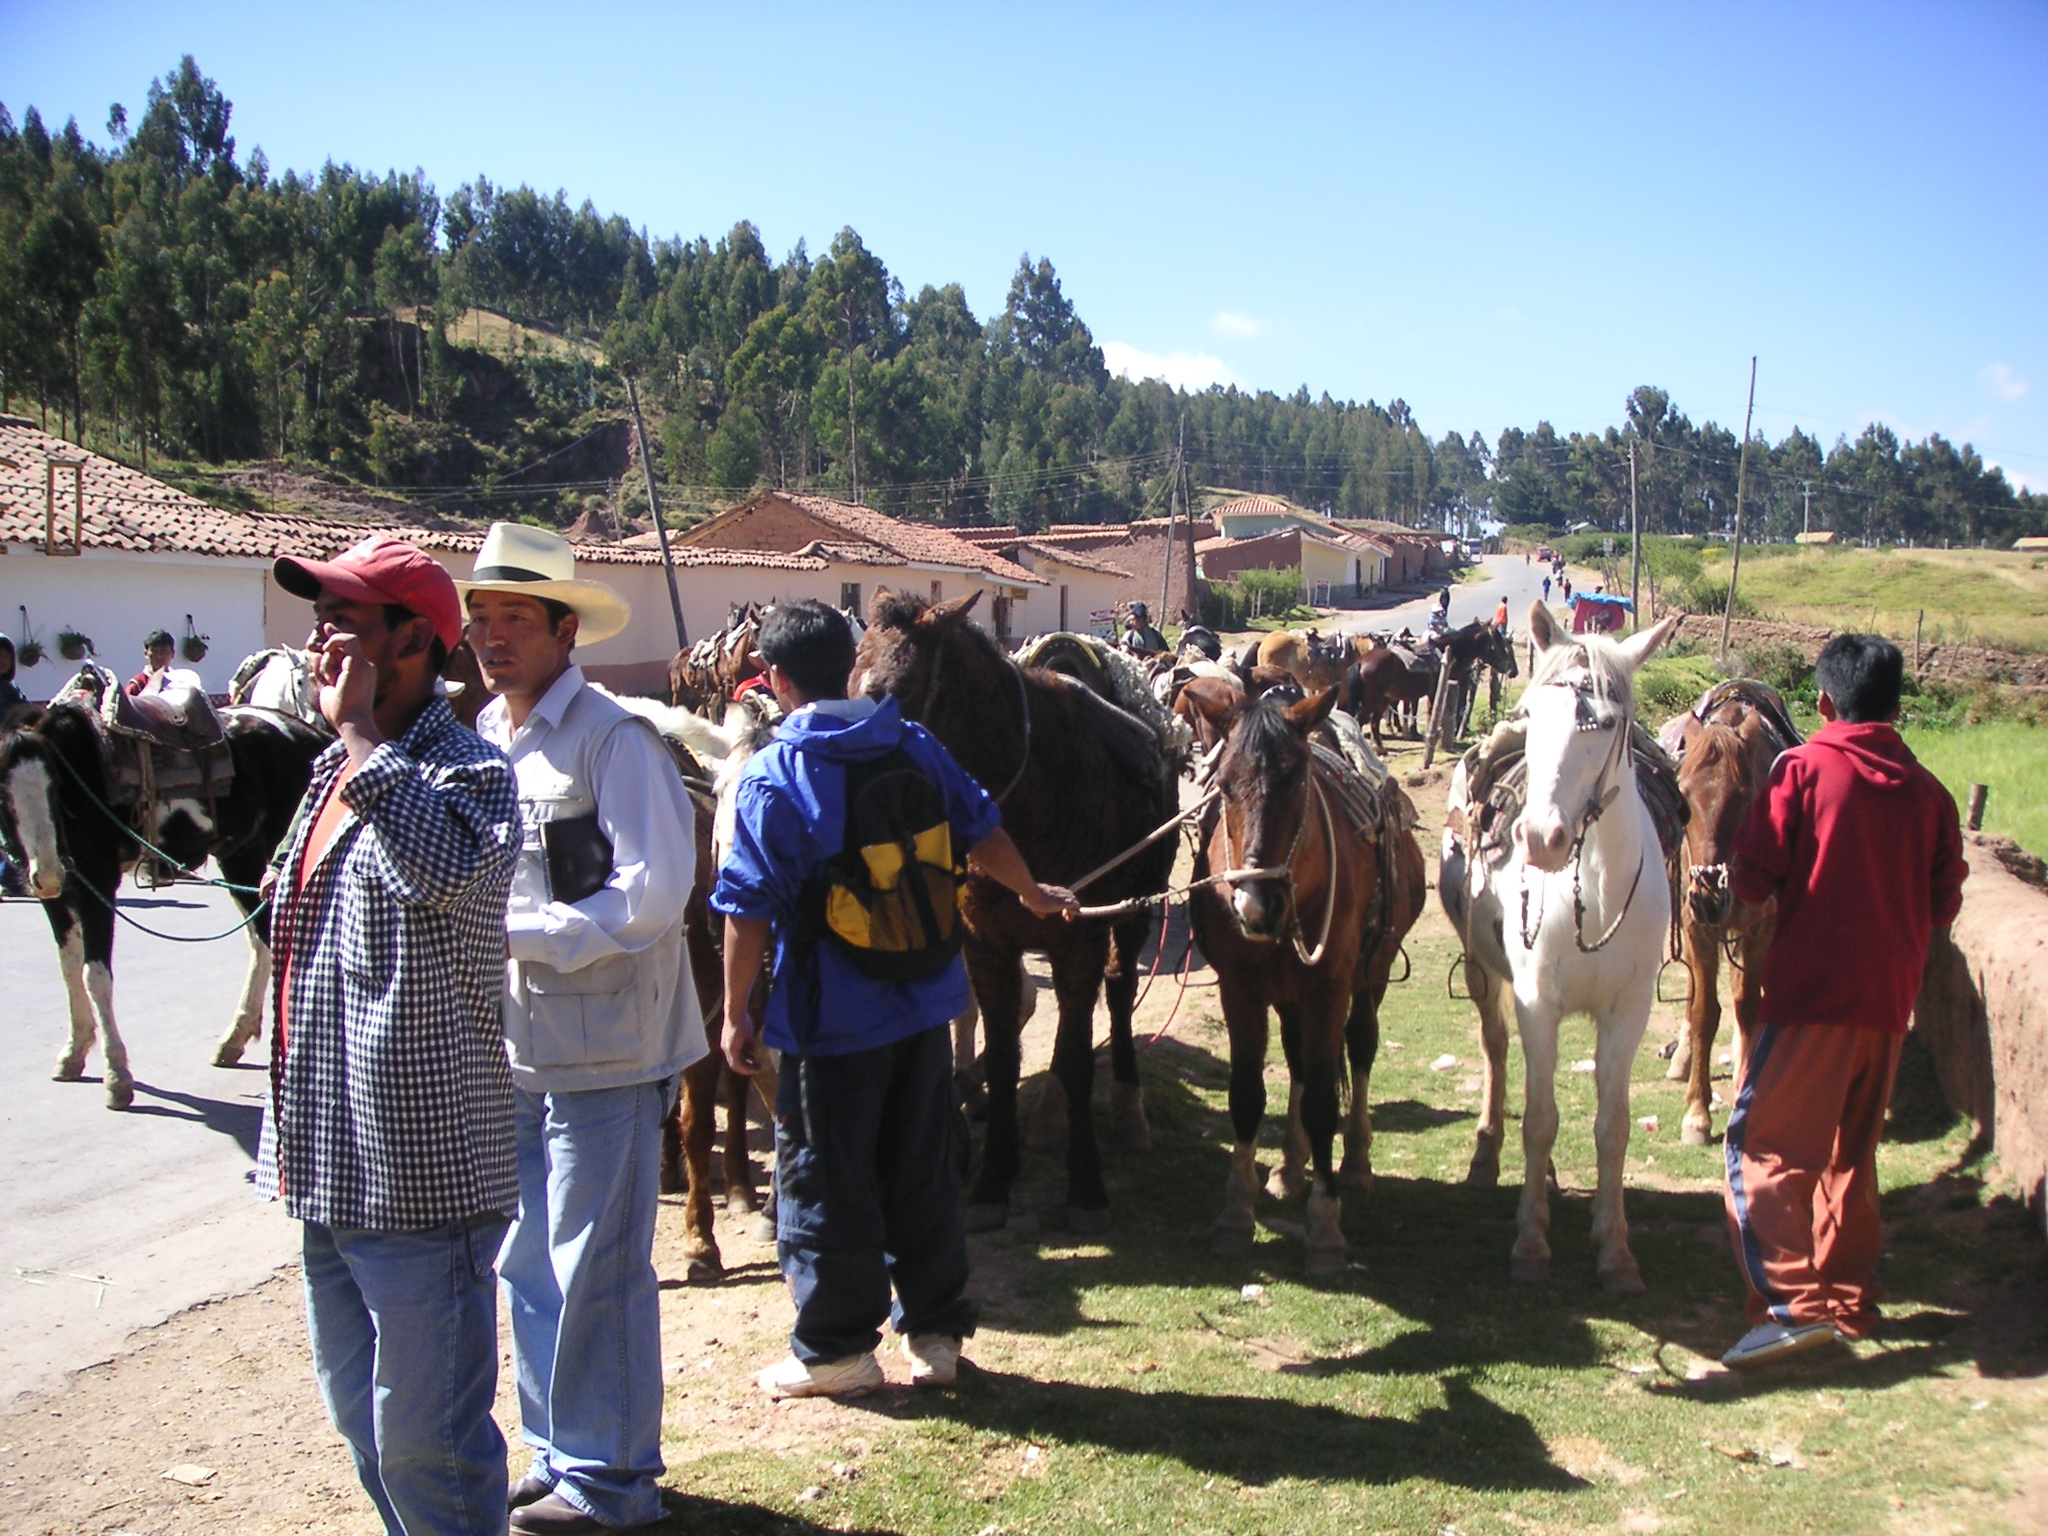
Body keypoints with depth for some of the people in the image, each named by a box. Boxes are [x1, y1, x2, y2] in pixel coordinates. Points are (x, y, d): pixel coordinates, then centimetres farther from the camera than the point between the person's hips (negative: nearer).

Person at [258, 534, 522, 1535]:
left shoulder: (467, 768, -16)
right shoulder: (337, 768, 12)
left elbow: (444, 865, -41)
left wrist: (359, 724, -29)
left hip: (419, 1175, -9)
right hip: (331, 1167, 9)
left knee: (423, 1442, 2)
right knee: (361, 1420, 22)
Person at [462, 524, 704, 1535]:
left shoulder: (614, 739, -14)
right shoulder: (479, 739, 10)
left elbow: (651, 895, -21)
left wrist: (517, 936, -21)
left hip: (601, 1051, -7)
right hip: (507, 1050, 8)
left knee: (594, 1271, 3)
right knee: (524, 1266, 17)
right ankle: (553, 1454, 34)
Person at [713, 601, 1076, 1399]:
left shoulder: (771, 776, -13)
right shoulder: (916, 747, 2)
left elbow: (750, 907, -14)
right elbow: (983, 834, 12)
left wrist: (736, 1012, -5)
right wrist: (1033, 893, 30)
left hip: (830, 1015, -5)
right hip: (926, 1002, 5)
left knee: (823, 1183, 9)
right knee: (923, 1173, 16)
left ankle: (836, 1348, 19)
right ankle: (936, 1332, 25)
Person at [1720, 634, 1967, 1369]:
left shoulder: (1803, 768, -7)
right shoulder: (1928, 791, 7)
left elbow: (1754, 878, -10)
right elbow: (1944, 902, 11)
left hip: (1811, 987, -6)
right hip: (1890, 998, 6)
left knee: (1765, 1146, -4)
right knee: (1851, 1151, 17)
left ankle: (1792, 1301, -15)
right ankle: (1848, 1298, 26)